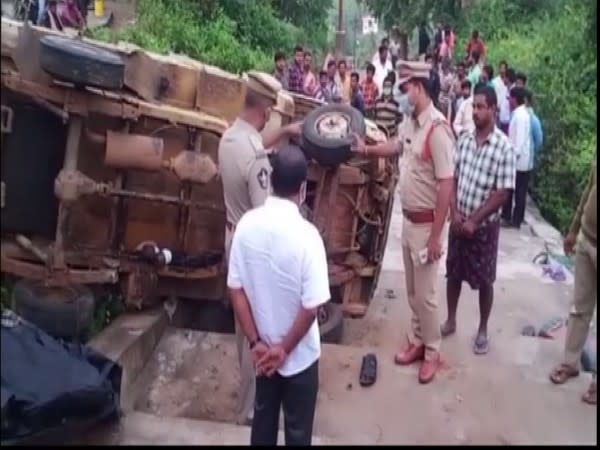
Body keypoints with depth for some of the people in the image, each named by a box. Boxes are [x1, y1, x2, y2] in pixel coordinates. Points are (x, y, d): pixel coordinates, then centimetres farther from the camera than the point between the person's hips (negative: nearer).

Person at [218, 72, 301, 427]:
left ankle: (249, 383, 44)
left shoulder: (230, 137, 0)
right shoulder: (256, 157, -29)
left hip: (235, 237, 9)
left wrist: (283, 132, 24)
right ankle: (249, 408, 18)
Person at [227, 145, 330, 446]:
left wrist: (256, 342, -2)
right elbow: (312, 306, -23)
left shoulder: (246, 224, -11)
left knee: (263, 418, 25)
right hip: (299, 354, -4)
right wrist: (285, 348, -10)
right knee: (297, 429, 16)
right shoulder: (305, 234, -25)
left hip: (263, 349, 5)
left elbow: (235, 289, -6)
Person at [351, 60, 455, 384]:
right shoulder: (409, 123, 3)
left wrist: (435, 236, -22)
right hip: (408, 220, 8)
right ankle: (417, 342, 36)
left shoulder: (437, 129, -24)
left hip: (427, 224, -8)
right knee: (412, 290, 19)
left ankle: (432, 352, 24)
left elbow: (446, 185, -24)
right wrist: (366, 149, 13)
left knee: (424, 294, 5)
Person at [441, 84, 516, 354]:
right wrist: (455, 212, -8)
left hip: (485, 225, -4)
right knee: (453, 273, 15)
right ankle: (451, 321, 33)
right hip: (458, 221, 4)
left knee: (484, 280, 9)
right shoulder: (464, 139, 0)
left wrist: (474, 221, -17)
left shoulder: (504, 147, -15)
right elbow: (453, 178, 4)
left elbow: (502, 193, -16)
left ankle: (483, 330, 26)